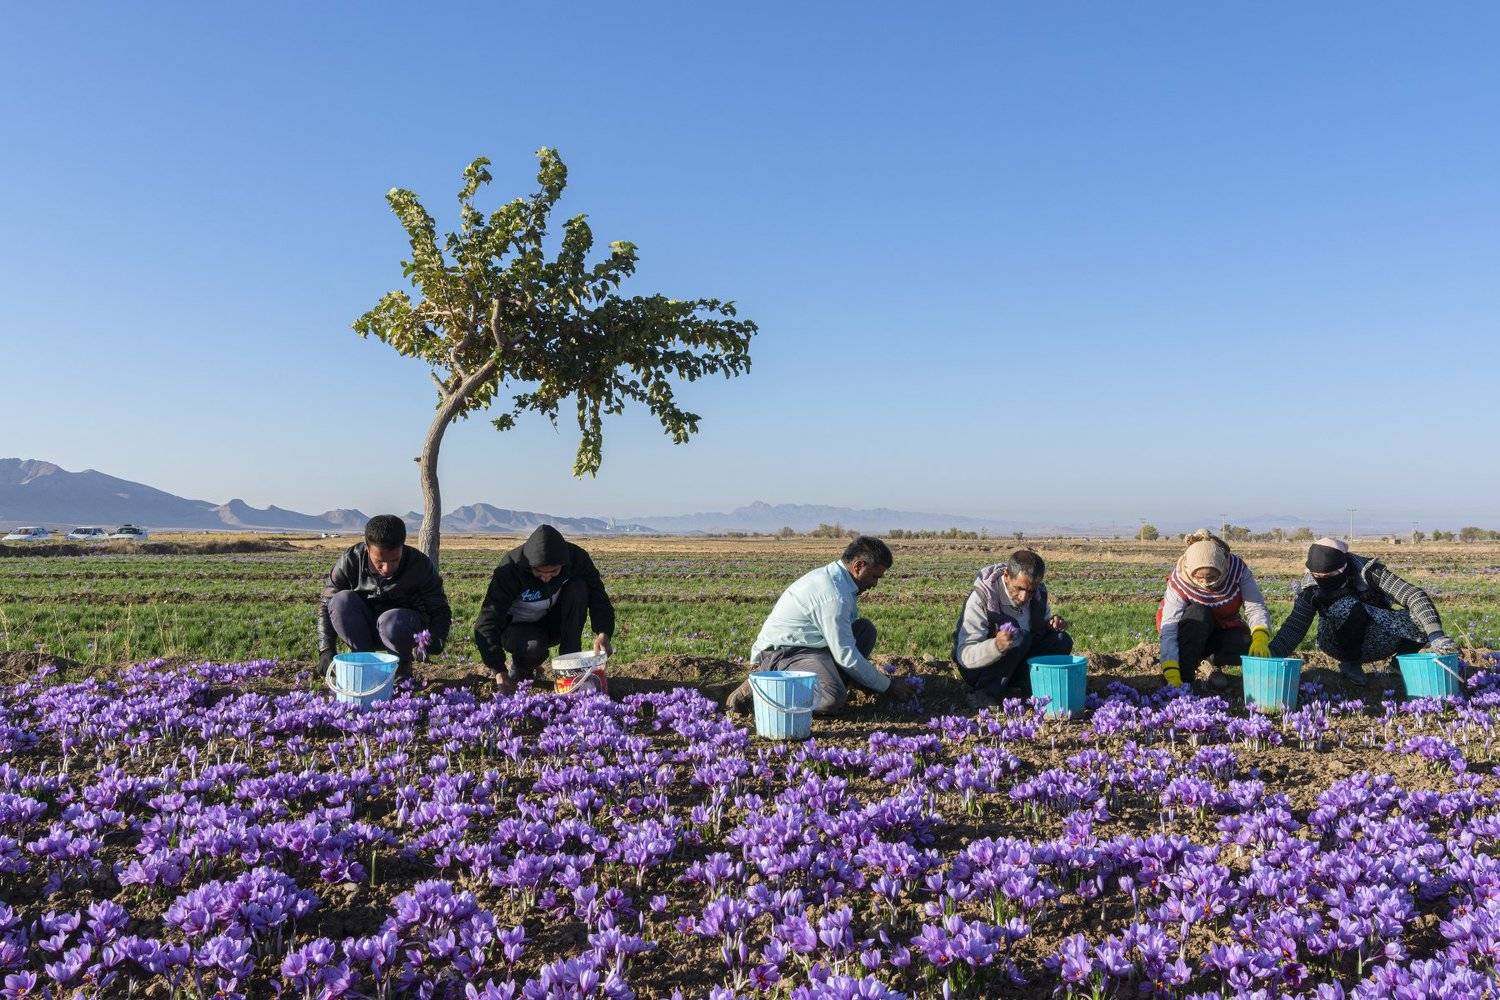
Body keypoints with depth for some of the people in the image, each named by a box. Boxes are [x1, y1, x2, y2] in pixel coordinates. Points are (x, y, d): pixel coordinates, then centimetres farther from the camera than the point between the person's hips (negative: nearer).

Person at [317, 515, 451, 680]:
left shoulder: (420, 566, -18)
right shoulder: (350, 562, -16)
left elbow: (441, 611, -13)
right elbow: (326, 604, -9)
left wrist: (435, 641, -35)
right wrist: (326, 651, -20)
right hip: (364, 629, 2)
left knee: (392, 622, -37)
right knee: (341, 600, -27)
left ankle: (402, 666, -4)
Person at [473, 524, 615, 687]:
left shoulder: (577, 558, -21)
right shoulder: (510, 568, -29)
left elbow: (598, 597, -20)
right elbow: (488, 620, -31)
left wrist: (603, 634, -40)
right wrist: (499, 670, -40)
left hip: (555, 624, 3)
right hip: (519, 627, -3)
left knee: (578, 588, -25)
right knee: (532, 649, -37)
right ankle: (521, 670, 0)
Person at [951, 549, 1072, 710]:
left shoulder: (1039, 592, -8)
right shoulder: (981, 598, -27)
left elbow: (1043, 621, 14)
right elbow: (964, 655, -32)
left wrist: (1053, 623, -11)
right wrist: (996, 646, -51)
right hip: (979, 670, -6)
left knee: (1062, 641, -12)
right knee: (1020, 638, -31)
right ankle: (983, 693, -21)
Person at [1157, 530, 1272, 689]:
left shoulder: (1237, 569, -22)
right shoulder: (1179, 581, -29)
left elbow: (1256, 608, -21)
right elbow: (1169, 630, -35)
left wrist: (1260, 639, -42)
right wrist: (1172, 677, -45)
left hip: (1225, 629, 2)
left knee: (1251, 647, -29)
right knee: (1198, 613, -35)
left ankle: (1212, 660, 0)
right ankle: (1183, 677, -25)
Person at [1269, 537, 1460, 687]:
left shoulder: (1367, 570, -21)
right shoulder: (1310, 585, -15)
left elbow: (1414, 596, -28)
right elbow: (1295, 625, -15)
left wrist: (1436, 635, -42)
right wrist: (1271, 658, -29)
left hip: (1376, 641, 0)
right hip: (1338, 645, 0)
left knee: (1421, 620, -28)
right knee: (1348, 606, -34)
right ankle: (1350, 664, -11)